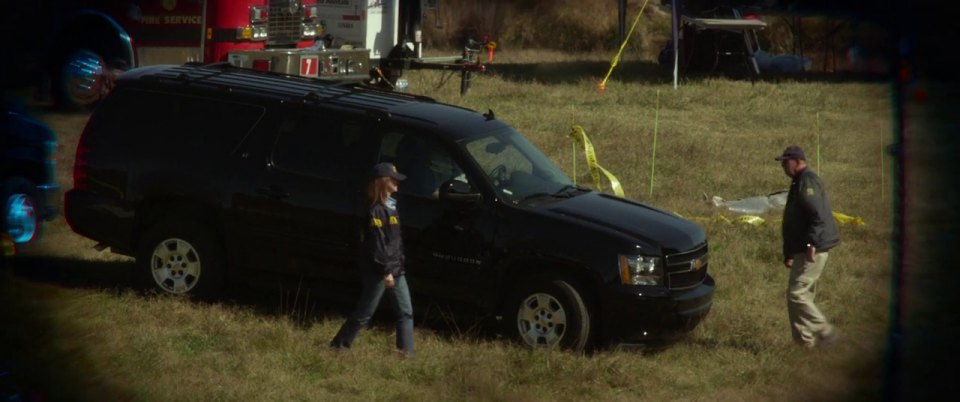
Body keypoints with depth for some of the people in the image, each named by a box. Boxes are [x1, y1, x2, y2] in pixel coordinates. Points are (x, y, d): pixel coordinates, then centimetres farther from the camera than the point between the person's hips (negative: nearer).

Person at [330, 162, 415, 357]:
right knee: (363, 314, 0)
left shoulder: (390, 206, 12)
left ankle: (407, 352, 4)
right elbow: (377, 244, -20)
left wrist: (398, 265, 15)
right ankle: (338, 346, 10)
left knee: (406, 313, 4)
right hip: (379, 271, -9)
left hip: (395, 269, 9)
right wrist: (386, 271, -21)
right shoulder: (377, 210, -17)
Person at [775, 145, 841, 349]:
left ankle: (825, 332, -9)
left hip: (812, 250, -11)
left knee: (796, 293, -12)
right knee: (802, 294, 11)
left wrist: (811, 244, -28)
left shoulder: (807, 182, -13)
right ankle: (805, 341, 14)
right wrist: (789, 253, 25)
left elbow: (818, 216, -24)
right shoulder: (799, 183, 21)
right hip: (803, 250, 11)